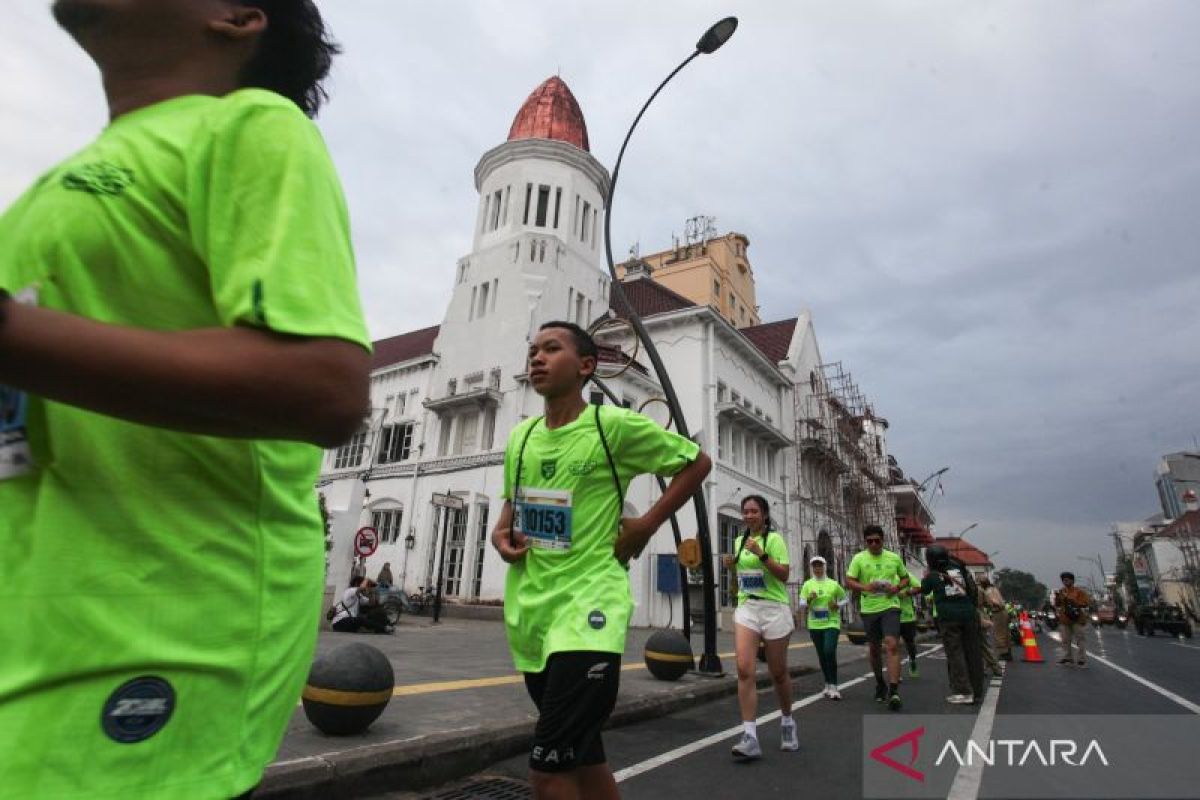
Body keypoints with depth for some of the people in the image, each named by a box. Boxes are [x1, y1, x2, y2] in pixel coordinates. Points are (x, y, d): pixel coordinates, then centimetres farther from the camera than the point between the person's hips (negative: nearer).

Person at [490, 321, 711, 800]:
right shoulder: (521, 436, 7)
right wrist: (500, 533, 1)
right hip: (531, 612, 7)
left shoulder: (613, 425, -10)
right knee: (583, 758, 20)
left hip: (585, 611, -6)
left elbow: (697, 462, -1)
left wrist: (645, 525, -7)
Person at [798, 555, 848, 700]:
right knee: (821, 655, 11)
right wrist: (809, 600, -19)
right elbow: (801, 606, 1)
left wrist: (838, 605, -7)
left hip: (831, 624, -2)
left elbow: (846, 599, 12)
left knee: (830, 652, -18)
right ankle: (828, 685, 27)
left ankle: (833, 686, -9)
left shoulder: (833, 584, -1)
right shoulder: (807, 584, 1)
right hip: (815, 626, 2)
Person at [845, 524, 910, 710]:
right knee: (874, 649, 13)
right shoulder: (859, 558, -2)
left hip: (890, 606, -1)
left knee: (892, 645, -17)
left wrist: (897, 587, -6)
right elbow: (848, 581, -3)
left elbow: (905, 578, 16)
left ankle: (894, 691, -17)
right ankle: (880, 684, 34)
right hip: (869, 609, 1)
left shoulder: (894, 558, 3)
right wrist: (865, 587, -22)